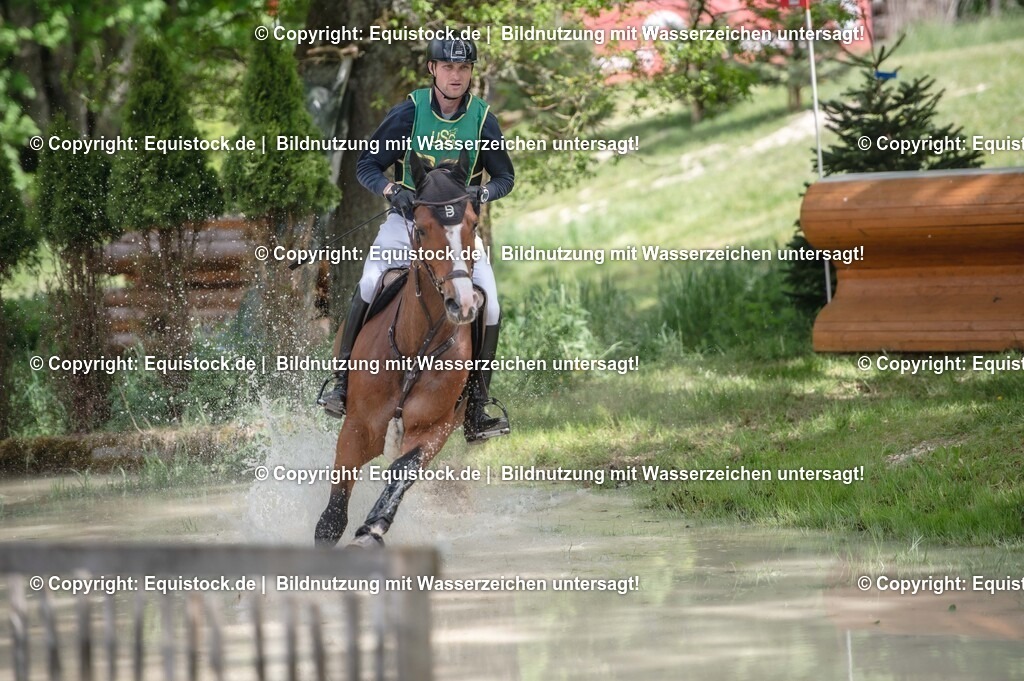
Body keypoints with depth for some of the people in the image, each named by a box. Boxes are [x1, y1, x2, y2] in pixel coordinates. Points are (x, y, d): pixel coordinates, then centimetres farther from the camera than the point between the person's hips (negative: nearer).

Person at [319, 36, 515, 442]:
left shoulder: (482, 119, -4)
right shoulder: (409, 112, -8)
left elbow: (505, 176, 3)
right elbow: (366, 166, -4)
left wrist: (482, 192, -20)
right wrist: (391, 190, -25)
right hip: (409, 215, -1)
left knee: (489, 308, -13)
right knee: (369, 287, -25)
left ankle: (476, 409, -3)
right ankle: (342, 381, -14)